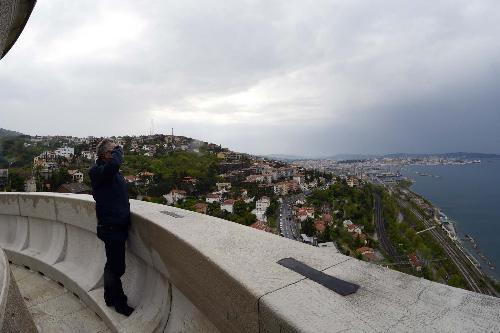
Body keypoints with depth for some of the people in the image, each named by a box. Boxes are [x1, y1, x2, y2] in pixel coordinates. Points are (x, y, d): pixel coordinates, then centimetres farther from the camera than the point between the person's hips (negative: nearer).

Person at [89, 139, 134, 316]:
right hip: (111, 227, -9)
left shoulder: (113, 173, 12)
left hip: (118, 226, 9)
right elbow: (114, 163, -39)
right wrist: (118, 149, -23)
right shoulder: (98, 172, -16)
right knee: (117, 267, 3)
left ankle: (110, 298, 40)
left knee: (112, 265, 22)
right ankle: (120, 303, 22)